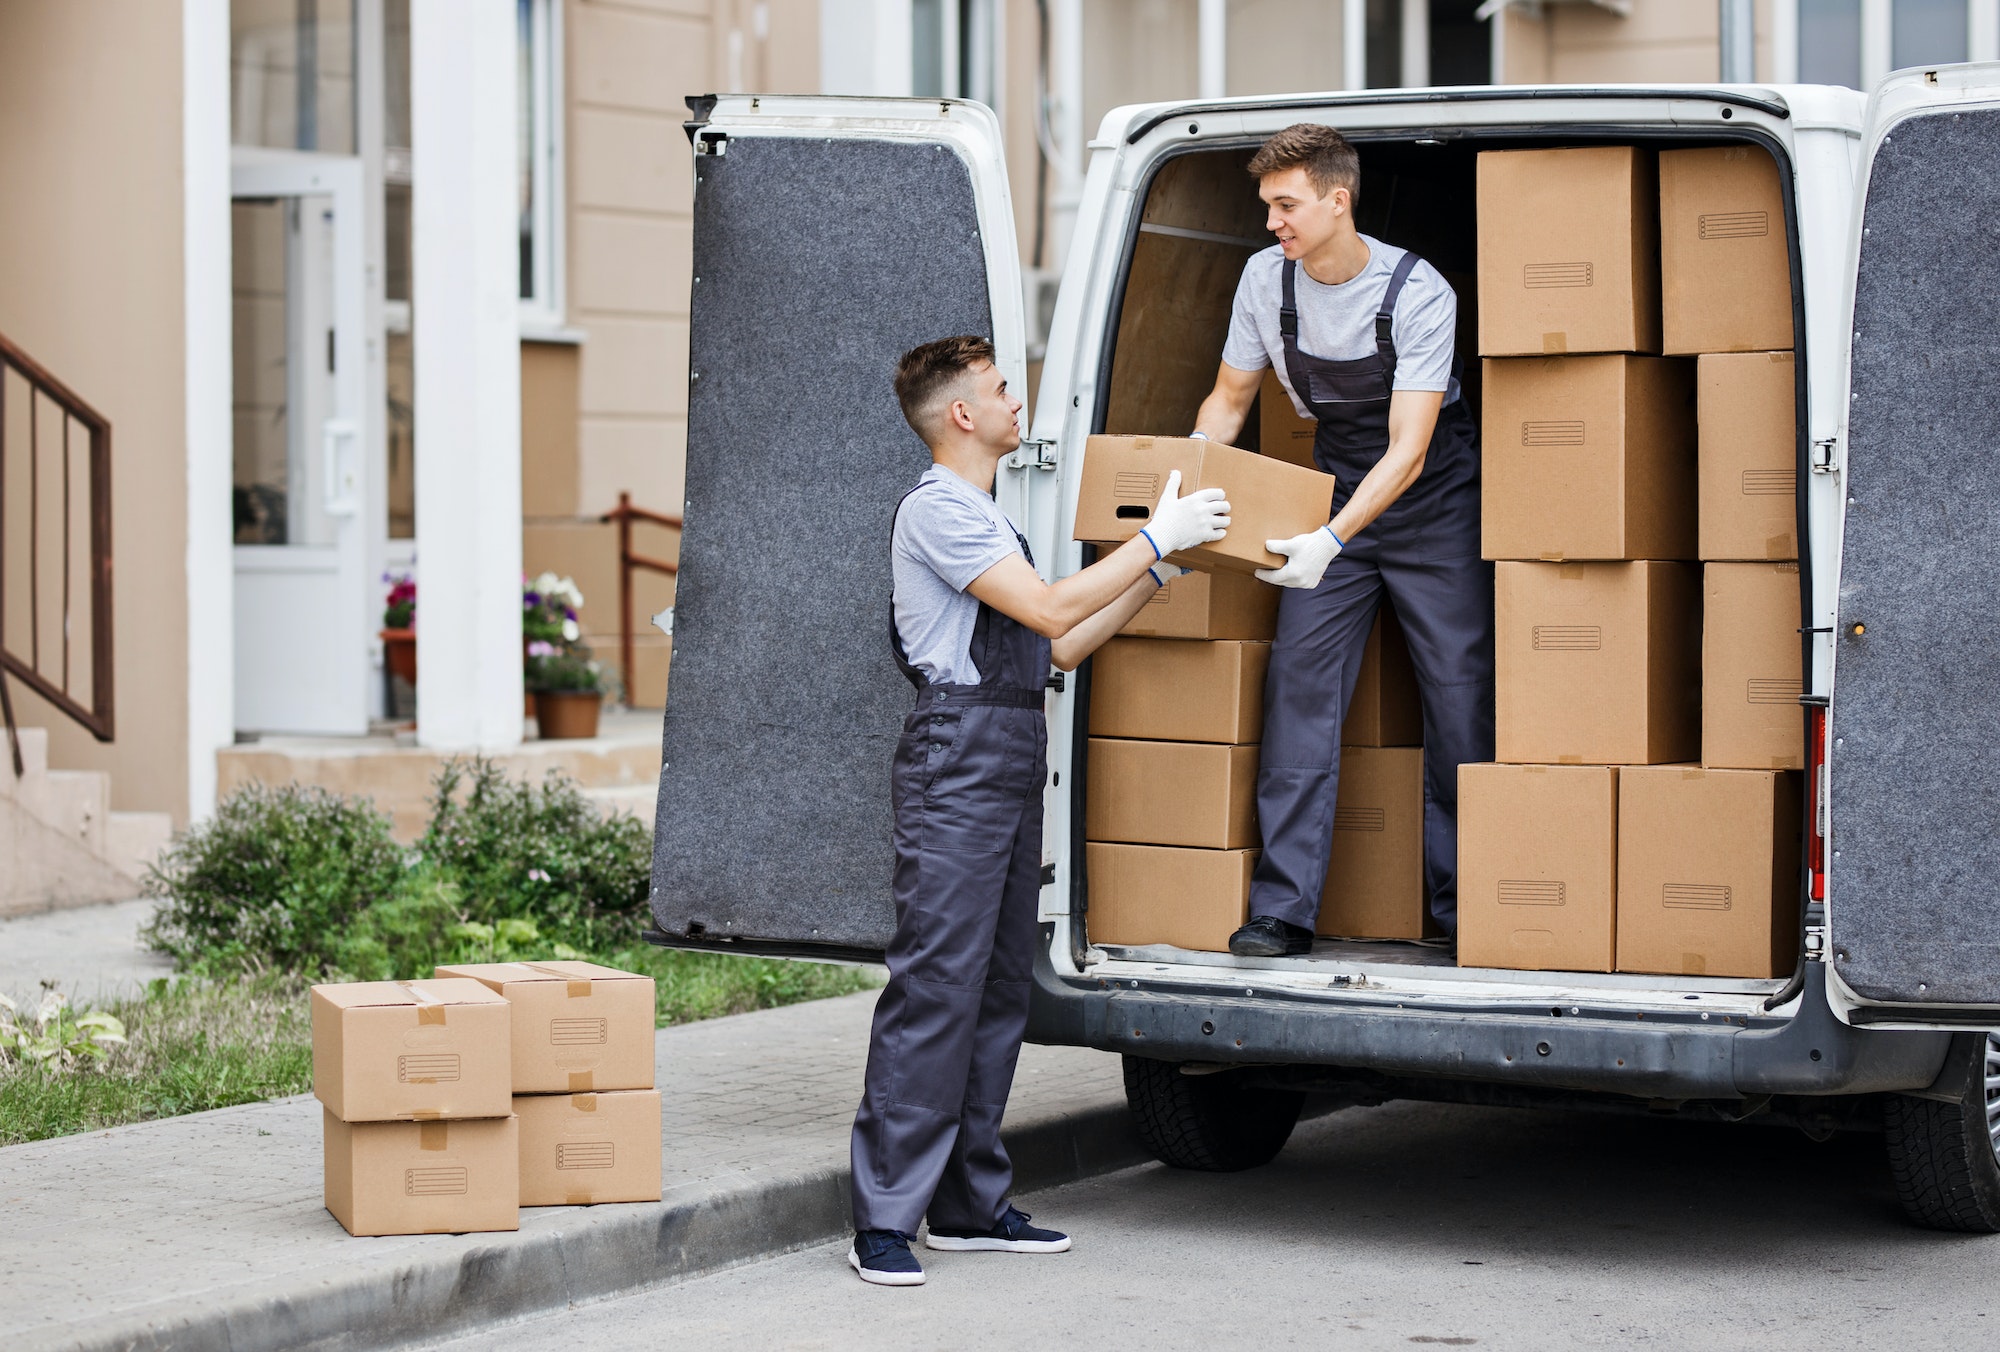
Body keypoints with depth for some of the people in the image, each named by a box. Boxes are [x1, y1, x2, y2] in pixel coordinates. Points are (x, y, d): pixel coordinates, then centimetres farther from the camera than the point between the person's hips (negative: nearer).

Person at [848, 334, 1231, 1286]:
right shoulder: (936, 511, -8)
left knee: (999, 982, 9)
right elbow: (1051, 610, -17)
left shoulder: (985, 520, 24)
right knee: (935, 984, -13)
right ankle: (884, 1218, -13)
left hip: (1012, 764, 10)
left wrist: (1158, 572, 18)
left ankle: (969, 1204, 14)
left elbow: (1058, 647, 22)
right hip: (957, 758, -10)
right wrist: (1157, 540, -10)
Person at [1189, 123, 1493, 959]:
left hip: (1432, 497, -3)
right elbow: (1228, 402, 5)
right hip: (1335, 487, 3)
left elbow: (1407, 451, -29)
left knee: (1459, 691, -4)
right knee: (1299, 682, -10)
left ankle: (1463, 905, 7)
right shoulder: (1267, 280, -9)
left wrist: (1331, 539, -42)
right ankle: (1282, 908, -11)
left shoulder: (1418, 294, -24)